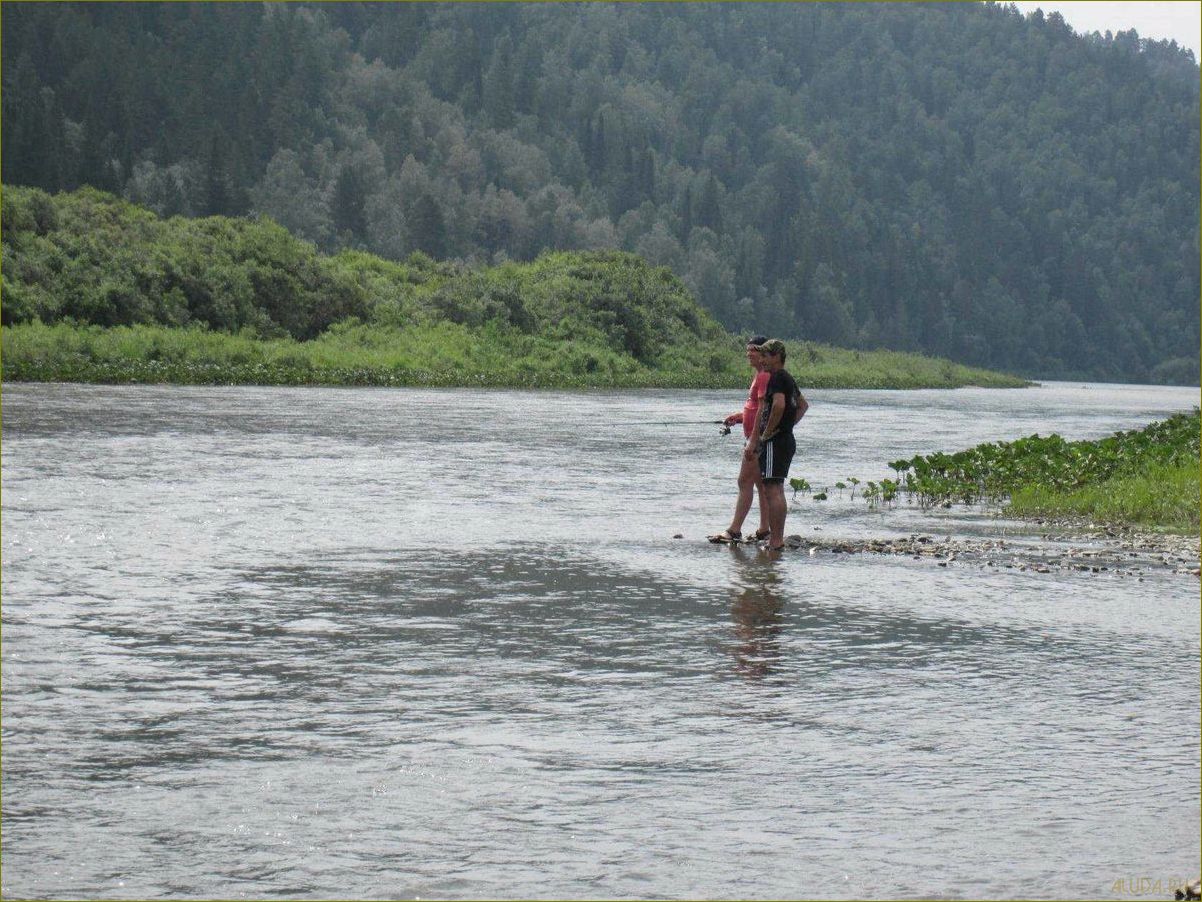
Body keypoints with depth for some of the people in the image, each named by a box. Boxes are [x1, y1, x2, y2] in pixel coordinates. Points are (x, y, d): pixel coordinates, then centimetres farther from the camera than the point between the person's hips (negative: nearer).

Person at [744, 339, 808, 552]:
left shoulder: (776, 378, -12)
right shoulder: (788, 378, 19)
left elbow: (779, 405, -28)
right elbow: (803, 405, 32)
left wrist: (765, 435, -19)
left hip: (775, 441, -10)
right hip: (787, 440, 10)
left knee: (773, 490, -11)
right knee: (773, 490, 15)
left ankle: (776, 542, -13)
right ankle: (776, 538, 19)